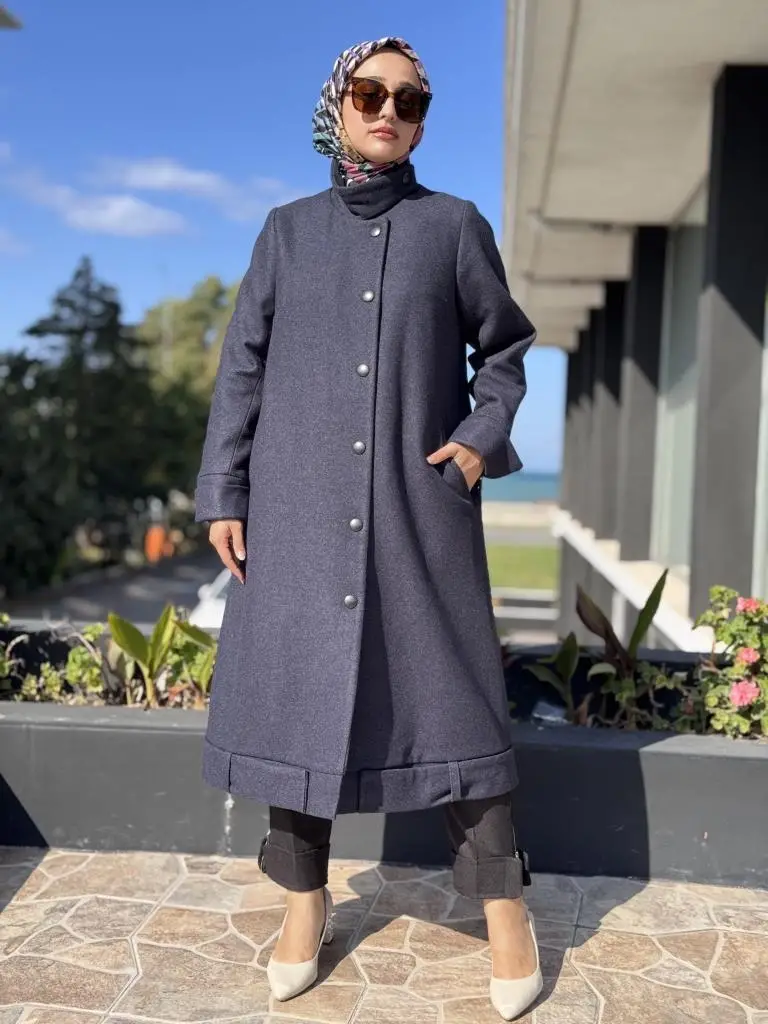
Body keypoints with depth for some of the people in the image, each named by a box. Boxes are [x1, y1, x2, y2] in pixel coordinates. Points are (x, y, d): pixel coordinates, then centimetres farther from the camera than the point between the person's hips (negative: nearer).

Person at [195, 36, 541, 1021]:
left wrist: (480, 440, -4)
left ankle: (503, 902, 13)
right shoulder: (288, 230, 10)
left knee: (450, 688, 0)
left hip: (419, 504, -1)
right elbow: (242, 368, 8)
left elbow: (502, 351, 13)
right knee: (295, 684, 5)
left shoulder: (454, 225, 7)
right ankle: (306, 895, 22)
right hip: (300, 504, 2)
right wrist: (223, 493, 2)